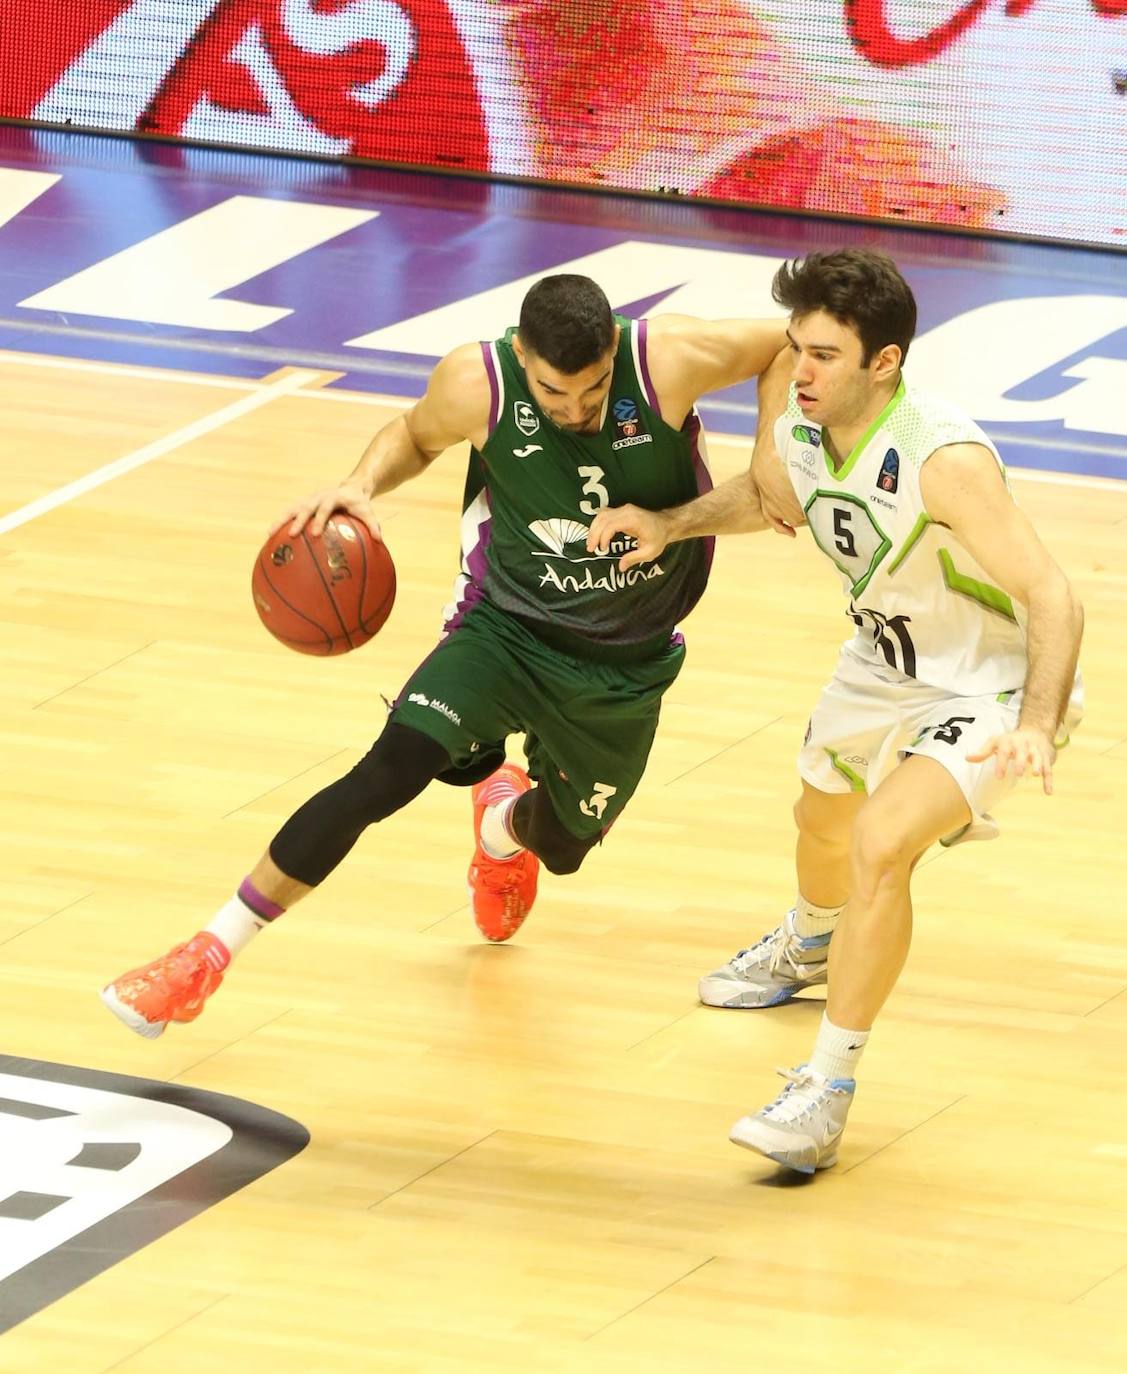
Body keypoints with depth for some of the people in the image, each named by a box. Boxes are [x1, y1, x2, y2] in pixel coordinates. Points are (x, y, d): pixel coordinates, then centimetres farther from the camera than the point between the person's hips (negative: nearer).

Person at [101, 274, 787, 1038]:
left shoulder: (672, 362, -26)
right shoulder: (476, 385, -20)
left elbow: (796, 345, -11)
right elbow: (418, 436, 4)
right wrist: (364, 483, -17)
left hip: (627, 664, 1)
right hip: (509, 626, -1)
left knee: (563, 845, 18)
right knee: (393, 767, -25)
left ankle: (503, 825, 60)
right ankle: (211, 954, -16)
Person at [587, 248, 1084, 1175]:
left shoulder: (945, 461, -37)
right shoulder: (801, 434, -14)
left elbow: (1051, 598, -36)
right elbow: (770, 499, 14)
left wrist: (1038, 727, -50)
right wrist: (668, 526, -3)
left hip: (990, 688, -8)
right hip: (884, 663, 8)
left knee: (882, 846, -29)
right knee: (823, 819, 31)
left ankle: (827, 1092, -18)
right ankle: (810, 949, 68)